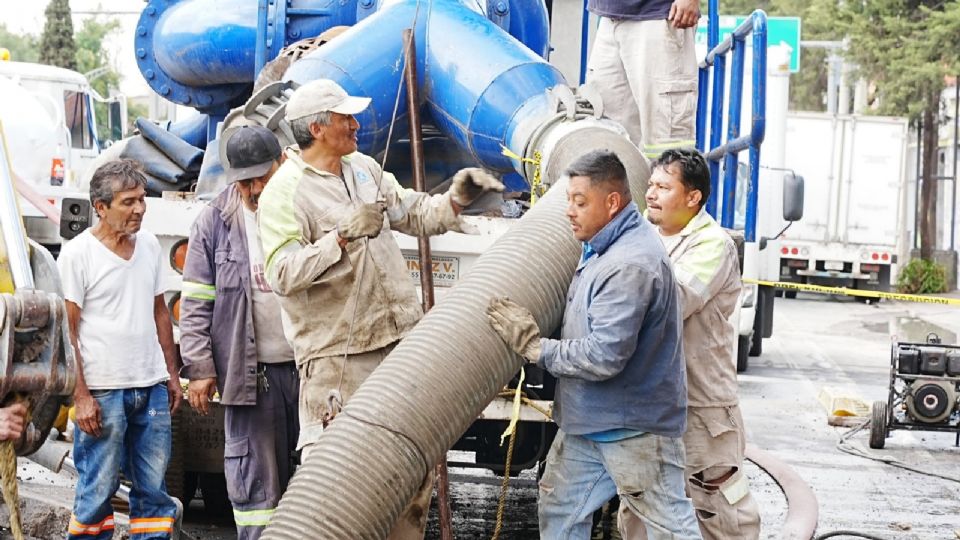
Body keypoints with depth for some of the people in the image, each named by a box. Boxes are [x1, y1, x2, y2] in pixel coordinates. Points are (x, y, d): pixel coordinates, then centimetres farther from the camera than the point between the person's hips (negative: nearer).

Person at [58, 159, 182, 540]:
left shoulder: (149, 245, 10)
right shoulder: (77, 254, -8)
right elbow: (66, 331, -9)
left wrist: (172, 374, 15)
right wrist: (80, 396, -14)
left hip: (152, 388, 6)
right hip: (103, 392, -5)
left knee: (153, 488, 8)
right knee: (97, 490, 0)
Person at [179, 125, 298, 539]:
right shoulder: (215, 222, 3)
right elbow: (195, 304, 4)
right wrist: (200, 368, -1)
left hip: (311, 365, 0)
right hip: (249, 369, 0)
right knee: (255, 477, 2)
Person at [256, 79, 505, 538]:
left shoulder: (364, 168, 11)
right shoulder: (285, 192, -13)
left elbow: (413, 214, 20)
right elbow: (281, 274, -21)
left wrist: (455, 200, 2)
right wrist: (343, 236, -27)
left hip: (399, 339, 8)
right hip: (336, 354, -8)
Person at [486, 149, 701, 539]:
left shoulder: (631, 264, -26)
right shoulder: (604, 247, 7)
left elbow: (603, 356, -29)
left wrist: (535, 347, -19)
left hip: (633, 426, -10)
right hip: (588, 420, 10)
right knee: (559, 508, 17)